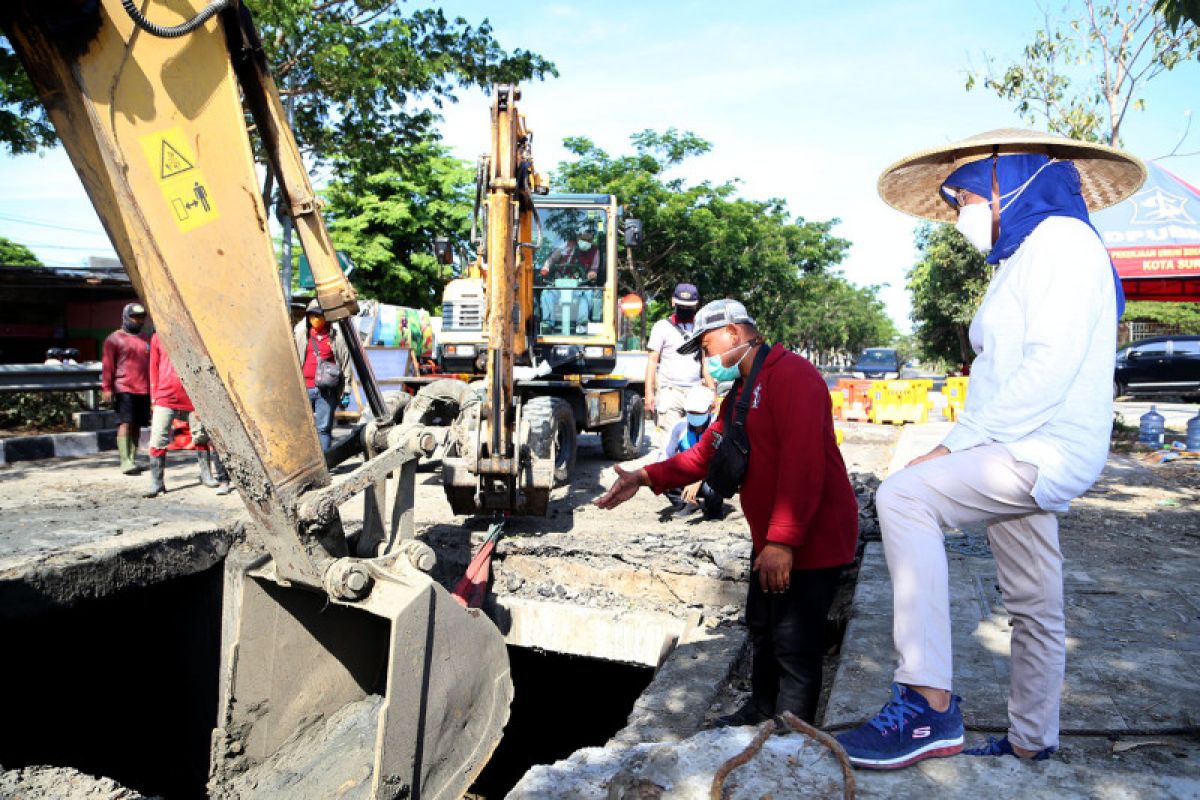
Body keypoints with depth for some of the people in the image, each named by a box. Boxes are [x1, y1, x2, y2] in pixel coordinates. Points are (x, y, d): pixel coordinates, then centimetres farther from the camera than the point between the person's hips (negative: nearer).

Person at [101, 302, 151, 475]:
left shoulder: (146, 340, 19)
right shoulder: (115, 338, 2)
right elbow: (107, 365, -2)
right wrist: (106, 388, -9)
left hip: (144, 390, 5)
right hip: (124, 389, -5)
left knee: (137, 425, 7)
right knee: (125, 423, -10)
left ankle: (132, 459, 15)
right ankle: (125, 462, -12)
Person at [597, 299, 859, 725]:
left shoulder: (790, 374, -18)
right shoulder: (742, 390, 16)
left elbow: (802, 463, -27)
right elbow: (706, 453, 14)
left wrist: (782, 540, -28)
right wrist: (646, 477, 3)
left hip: (810, 541, -10)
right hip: (771, 540, 10)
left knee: (795, 646, -1)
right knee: (762, 628, 23)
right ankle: (762, 710, 42)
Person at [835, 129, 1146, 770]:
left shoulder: (1060, 238, -7)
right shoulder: (1022, 258, 24)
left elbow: (1052, 366, -20)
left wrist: (955, 445, -22)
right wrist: (963, 446, 7)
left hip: (1044, 452, -10)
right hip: (1024, 454, 10)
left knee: (902, 495, -26)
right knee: (1032, 609, 15)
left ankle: (930, 707, -25)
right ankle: (1030, 743, 28)